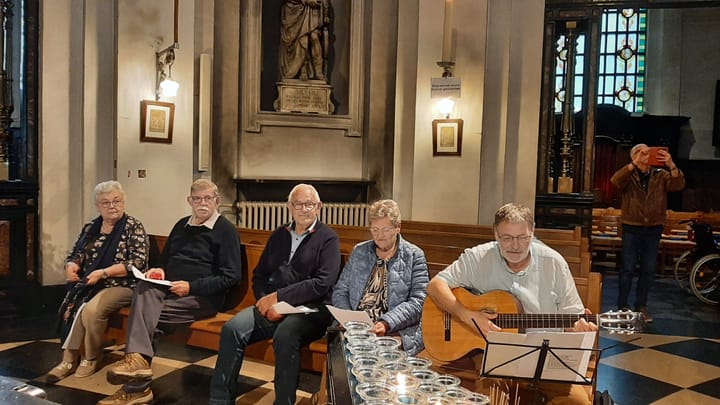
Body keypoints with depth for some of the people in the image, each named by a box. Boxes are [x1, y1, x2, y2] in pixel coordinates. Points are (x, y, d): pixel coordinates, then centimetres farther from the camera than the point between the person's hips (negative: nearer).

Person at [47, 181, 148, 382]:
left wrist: (103, 273, -19)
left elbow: (137, 262, -12)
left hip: (121, 285, -5)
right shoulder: (90, 228, 14)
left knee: (91, 309, -30)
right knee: (70, 307, -24)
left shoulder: (134, 227, -3)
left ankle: (90, 359, -8)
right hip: (88, 284, 5)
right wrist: (71, 266, -6)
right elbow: (74, 255, 18)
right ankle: (69, 359, -13)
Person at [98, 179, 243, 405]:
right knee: (144, 290, -26)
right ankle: (137, 358, -38)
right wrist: (159, 271, 5)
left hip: (202, 296, -6)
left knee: (148, 316, -23)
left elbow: (231, 276, -9)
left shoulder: (226, 231, -2)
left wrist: (191, 286, -15)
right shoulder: (182, 225, 19)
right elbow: (165, 259, 30)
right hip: (169, 289, 6)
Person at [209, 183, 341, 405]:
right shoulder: (279, 235, 18)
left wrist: (277, 297, -14)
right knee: (232, 328, -21)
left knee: (284, 336, -36)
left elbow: (322, 284, -11)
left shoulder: (328, 238, 1)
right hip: (271, 306, 5)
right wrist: (265, 301, -4)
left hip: (309, 310, -5)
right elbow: (259, 274, 18)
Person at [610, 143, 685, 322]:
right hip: (632, 228, -3)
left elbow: (678, 185, -11)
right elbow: (615, 181, -24)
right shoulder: (628, 175, -2)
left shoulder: (661, 175, 6)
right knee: (628, 269, 1)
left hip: (654, 229, 3)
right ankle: (622, 305, 11)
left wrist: (671, 166, -27)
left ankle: (641, 305, 21)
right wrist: (634, 165, -33)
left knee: (649, 270, 9)